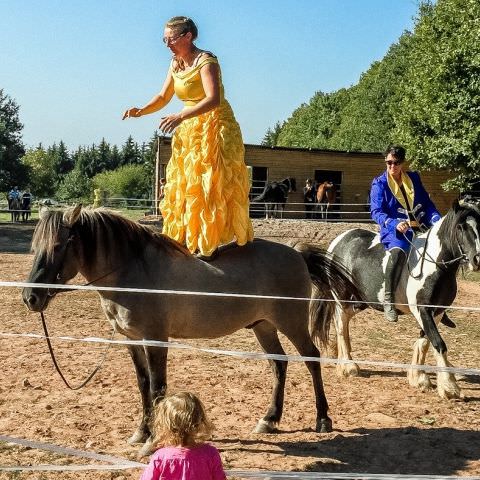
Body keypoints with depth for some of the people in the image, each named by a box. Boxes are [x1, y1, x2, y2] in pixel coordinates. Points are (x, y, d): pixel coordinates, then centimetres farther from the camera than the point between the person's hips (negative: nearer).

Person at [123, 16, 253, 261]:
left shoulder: (206, 60, -15)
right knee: (183, 185, 6)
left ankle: (209, 245, -6)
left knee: (208, 185, -9)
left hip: (215, 128, -8)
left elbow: (214, 99, -28)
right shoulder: (176, 63, 9)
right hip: (189, 131, 8)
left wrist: (181, 116, -39)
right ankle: (184, 240, 12)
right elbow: (163, 97, 13)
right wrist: (141, 111, -5)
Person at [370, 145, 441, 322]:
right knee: (398, 251, -37)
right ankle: (388, 300, -29)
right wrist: (395, 224, -27)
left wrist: (438, 220, -6)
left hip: (420, 228, 5)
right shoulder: (379, 183, 2)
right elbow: (376, 212, -8)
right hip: (395, 231, -5)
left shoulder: (414, 178, 14)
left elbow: (427, 203, 13)